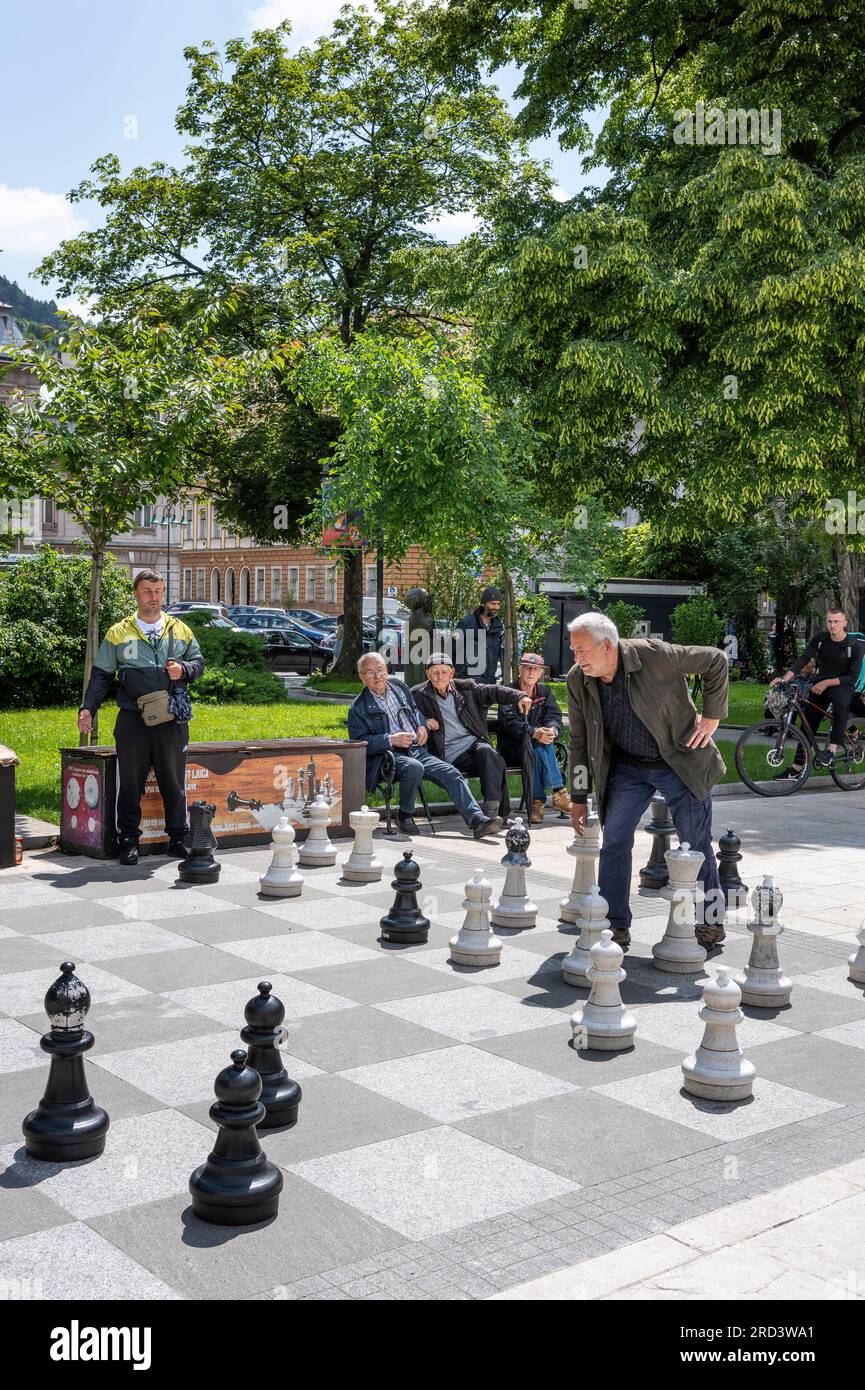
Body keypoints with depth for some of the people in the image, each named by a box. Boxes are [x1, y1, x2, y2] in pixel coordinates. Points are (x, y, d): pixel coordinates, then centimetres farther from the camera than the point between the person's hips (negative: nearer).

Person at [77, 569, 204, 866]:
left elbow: (198, 662, 18)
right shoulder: (119, 633, 7)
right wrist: (88, 708, -3)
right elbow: (101, 675, 8)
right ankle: (128, 840, 11)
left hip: (172, 720, 1)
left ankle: (178, 837, 19)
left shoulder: (180, 630, 11)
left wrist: (184, 670, -5)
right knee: (130, 782, 2)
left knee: (173, 780, 8)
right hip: (133, 720, -1)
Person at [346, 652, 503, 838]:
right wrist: (391, 740, -18)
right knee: (414, 767, -37)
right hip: (388, 756, -5)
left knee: (452, 774, -17)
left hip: (418, 751, 5)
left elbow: (415, 709, 33)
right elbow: (359, 743, -7)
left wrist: (422, 725, 10)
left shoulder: (397, 685, 17)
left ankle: (477, 820, -26)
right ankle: (405, 816, -14)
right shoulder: (358, 708, 1)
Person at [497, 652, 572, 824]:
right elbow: (510, 722, -18)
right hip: (511, 750, -3)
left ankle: (537, 800, -35)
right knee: (540, 747, -33)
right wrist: (535, 733, -37)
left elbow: (555, 717, -2)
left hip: (537, 746, 3)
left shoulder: (545, 692, 14)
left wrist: (552, 730, -29)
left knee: (543, 746, -32)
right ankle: (559, 793, -34)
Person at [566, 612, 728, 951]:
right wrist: (579, 799, 2)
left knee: (696, 845, 4)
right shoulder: (577, 681, -10)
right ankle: (616, 925, 8)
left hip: (681, 762, -3)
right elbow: (579, 741, 1)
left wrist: (711, 717, -10)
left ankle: (711, 923, 21)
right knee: (614, 840, -5)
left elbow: (716, 661, -11)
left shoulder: (655, 656, -24)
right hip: (628, 767, 4)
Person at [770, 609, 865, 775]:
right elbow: (804, 658, -15)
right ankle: (797, 767, 6)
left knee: (841, 703, -38)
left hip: (842, 685, -4)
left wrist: (827, 683, -25)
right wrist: (785, 678, -30)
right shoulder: (820, 639, -4)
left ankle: (832, 750, -35)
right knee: (808, 725, 0)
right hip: (820, 683, 4)